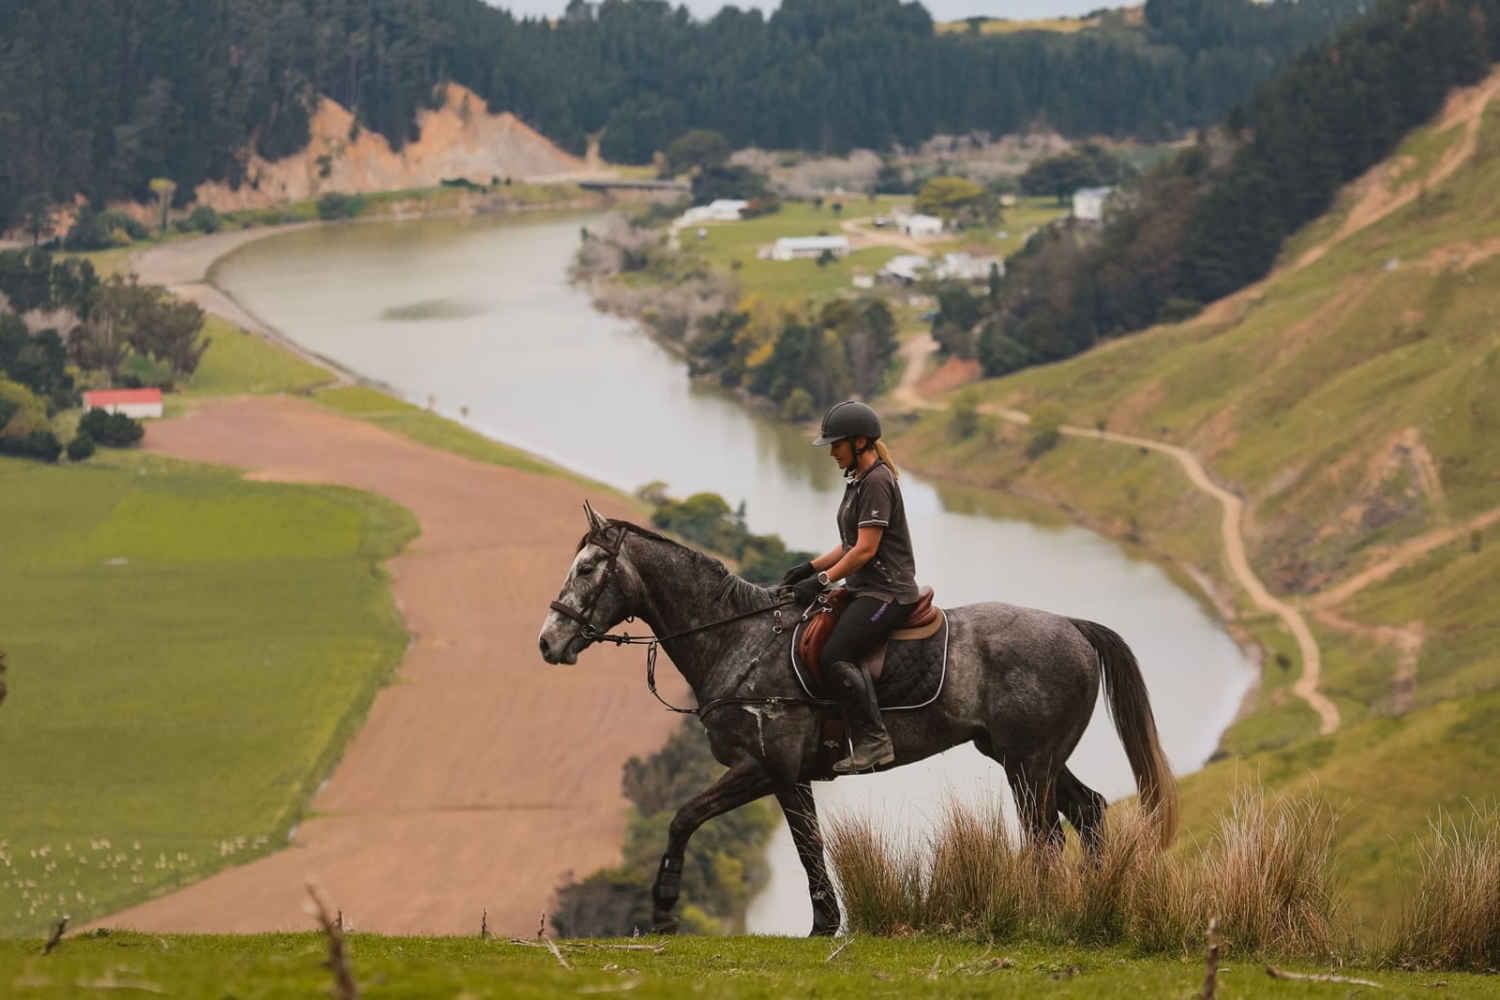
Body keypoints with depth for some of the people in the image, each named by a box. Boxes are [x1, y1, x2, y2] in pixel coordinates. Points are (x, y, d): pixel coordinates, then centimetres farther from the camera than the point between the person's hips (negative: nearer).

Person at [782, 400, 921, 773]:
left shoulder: (877, 482, -15)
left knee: (834, 655, -23)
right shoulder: (859, 481, 17)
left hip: (887, 593, -11)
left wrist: (822, 580, -17)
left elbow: (865, 549, -19)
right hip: (865, 590, 11)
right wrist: (810, 568, 12)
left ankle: (874, 740, -20)